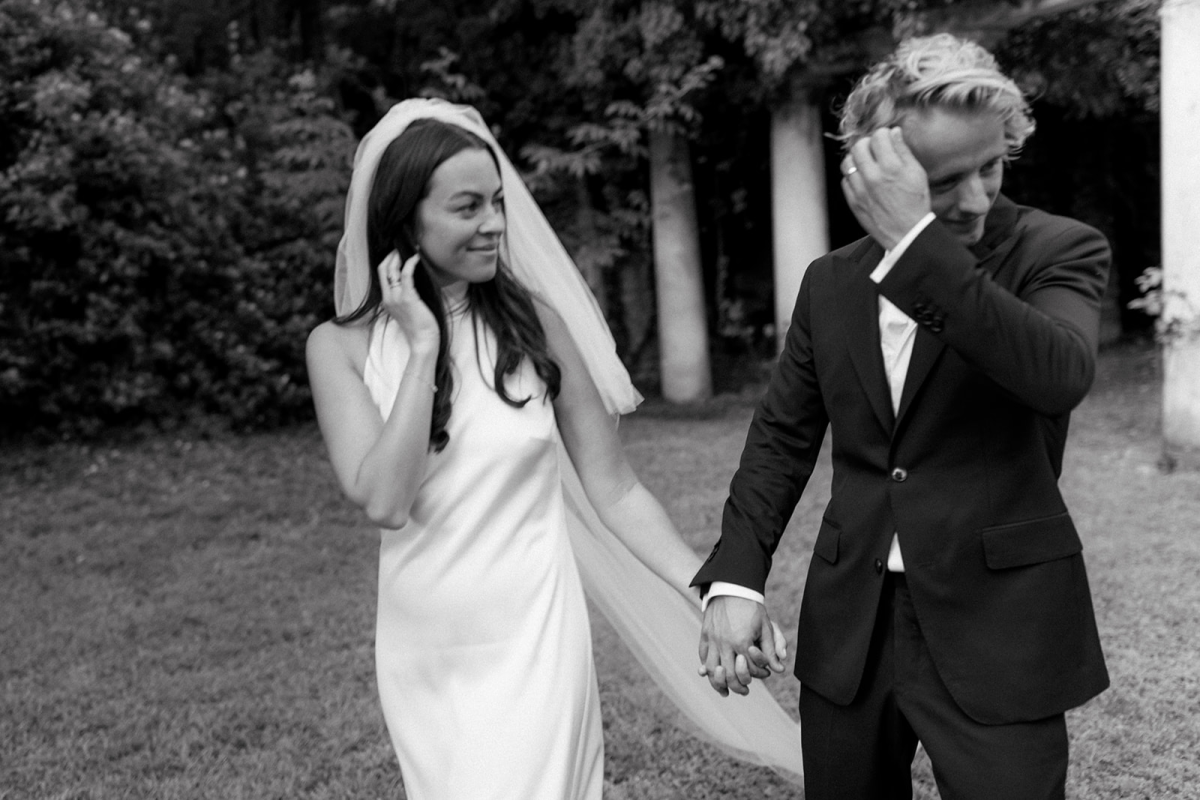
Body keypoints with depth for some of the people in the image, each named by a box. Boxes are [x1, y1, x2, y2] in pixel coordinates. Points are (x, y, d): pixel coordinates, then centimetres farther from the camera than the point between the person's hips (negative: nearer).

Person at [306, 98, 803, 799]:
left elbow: (613, 489, -1)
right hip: (421, 657, 2)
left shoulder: (532, 320, -5)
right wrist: (422, 346, -17)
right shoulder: (341, 346, -4)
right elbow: (383, 500, -17)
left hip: (530, 641, -1)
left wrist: (713, 594, -8)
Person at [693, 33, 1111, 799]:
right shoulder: (831, 282, 6)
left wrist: (920, 243, -29)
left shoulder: (1059, 250, -6)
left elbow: (1061, 375, -26)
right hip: (847, 624, 4)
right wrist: (735, 577, -3)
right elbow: (783, 435, 9)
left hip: (998, 627, -4)